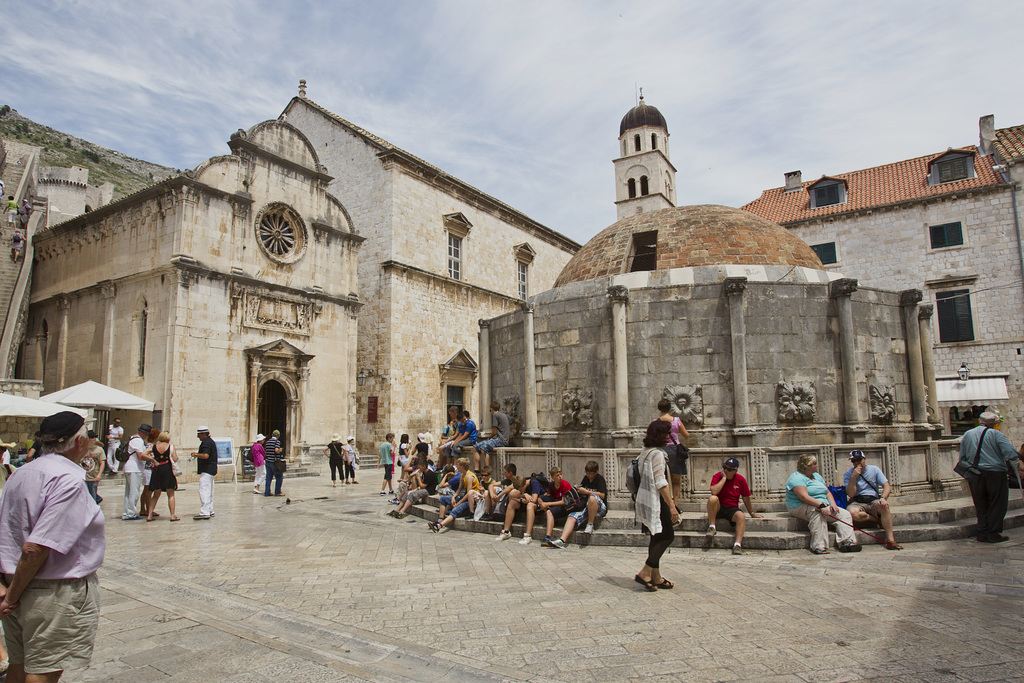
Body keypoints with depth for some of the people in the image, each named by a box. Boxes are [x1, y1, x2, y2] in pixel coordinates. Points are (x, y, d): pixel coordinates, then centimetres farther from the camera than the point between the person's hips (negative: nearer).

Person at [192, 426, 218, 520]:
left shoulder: (206, 443, -14)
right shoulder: (211, 441, 19)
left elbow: (205, 455, -27)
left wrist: (196, 454, -14)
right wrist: (198, 455, 24)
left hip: (206, 470, -11)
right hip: (211, 470, 11)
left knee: (203, 491, -13)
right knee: (209, 491, 16)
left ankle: (204, 512, -17)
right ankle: (210, 511, 21)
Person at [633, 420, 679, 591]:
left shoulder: (645, 452, 13)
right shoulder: (657, 453, -16)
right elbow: (660, 482, -21)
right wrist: (672, 506, -20)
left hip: (645, 500, 10)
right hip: (655, 500, -10)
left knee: (657, 538, 13)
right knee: (667, 536, -4)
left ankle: (656, 577, 17)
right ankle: (645, 573, -5)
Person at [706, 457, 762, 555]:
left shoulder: (740, 480, -1)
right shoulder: (717, 476, -7)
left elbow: (746, 498, 11)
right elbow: (714, 492, -26)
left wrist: (752, 513, 18)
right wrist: (724, 478, -20)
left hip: (732, 509, 1)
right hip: (717, 508, -1)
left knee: (741, 516, -32)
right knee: (712, 498, -34)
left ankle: (737, 545, -33)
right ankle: (712, 527, -18)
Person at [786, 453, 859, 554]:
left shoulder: (816, 476, 18)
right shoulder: (797, 478, -13)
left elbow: (827, 492, 16)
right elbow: (804, 497, -25)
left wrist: (833, 504, -3)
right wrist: (821, 505, -33)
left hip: (822, 505, 9)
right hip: (800, 507, -9)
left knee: (844, 514, -9)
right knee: (818, 513, -39)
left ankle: (846, 542, -22)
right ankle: (818, 546, -41)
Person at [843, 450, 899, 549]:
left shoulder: (874, 470, 9)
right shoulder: (848, 474, 2)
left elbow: (887, 486, 1)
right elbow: (851, 494, -8)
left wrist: (883, 498, -19)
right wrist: (853, 477, -17)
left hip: (873, 501, 1)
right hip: (857, 503, -1)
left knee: (884, 506, -34)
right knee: (851, 512, -36)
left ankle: (890, 539, -31)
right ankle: (878, 520, -12)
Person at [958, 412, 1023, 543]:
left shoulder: (967, 434, 9)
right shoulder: (996, 434, -5)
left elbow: (962, 458, 13)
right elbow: (1010, 453, -15)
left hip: (974, 476, 4)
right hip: (994, 473, -4)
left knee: (981, 505, 12)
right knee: (997, 505, 6)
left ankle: (982, 533, 13)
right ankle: (993, 534, 7)